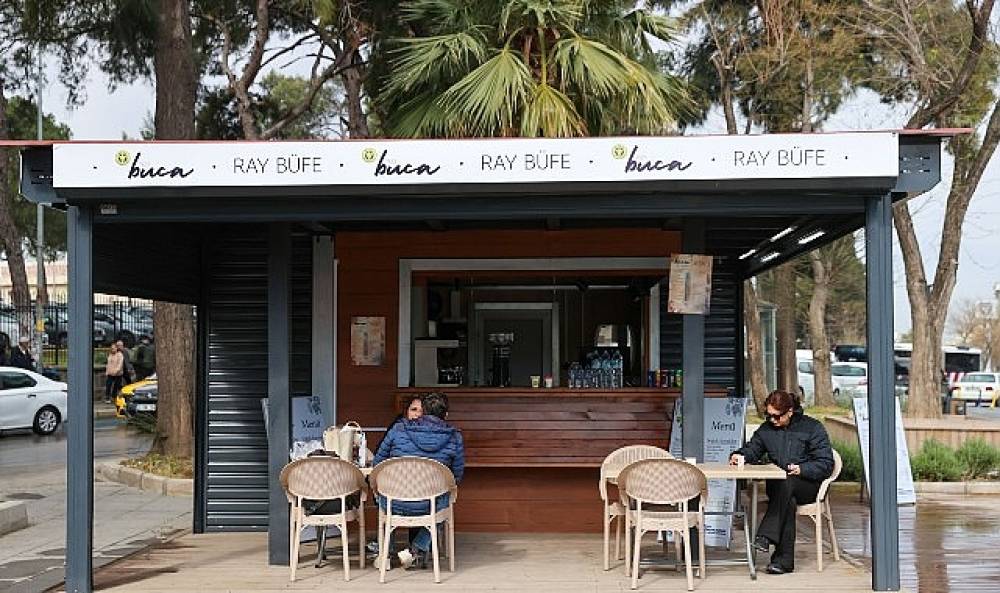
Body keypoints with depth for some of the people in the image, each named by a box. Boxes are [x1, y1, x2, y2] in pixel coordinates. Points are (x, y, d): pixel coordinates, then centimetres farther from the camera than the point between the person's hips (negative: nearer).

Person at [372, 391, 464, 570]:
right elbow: (457, 477, 6)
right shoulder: (454, 437, -3)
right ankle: (418, 548, 21)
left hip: (395, 505, 1)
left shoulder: (399, 428, -2)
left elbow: (377, 464, 6)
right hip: (430, 507, -1)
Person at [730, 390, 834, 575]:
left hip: (809, 485, -3)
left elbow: (826, 463, -6)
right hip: (778, 486, 3)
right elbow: (752, 449, 18)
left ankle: (766, 537, -43)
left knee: (785, 485, -38)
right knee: (788, 503, -34)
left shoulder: (812, 427, -2)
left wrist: (802, 469, -22)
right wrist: (739, 456, -5)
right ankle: (785, 559, -37)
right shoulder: (767, 428, 12)